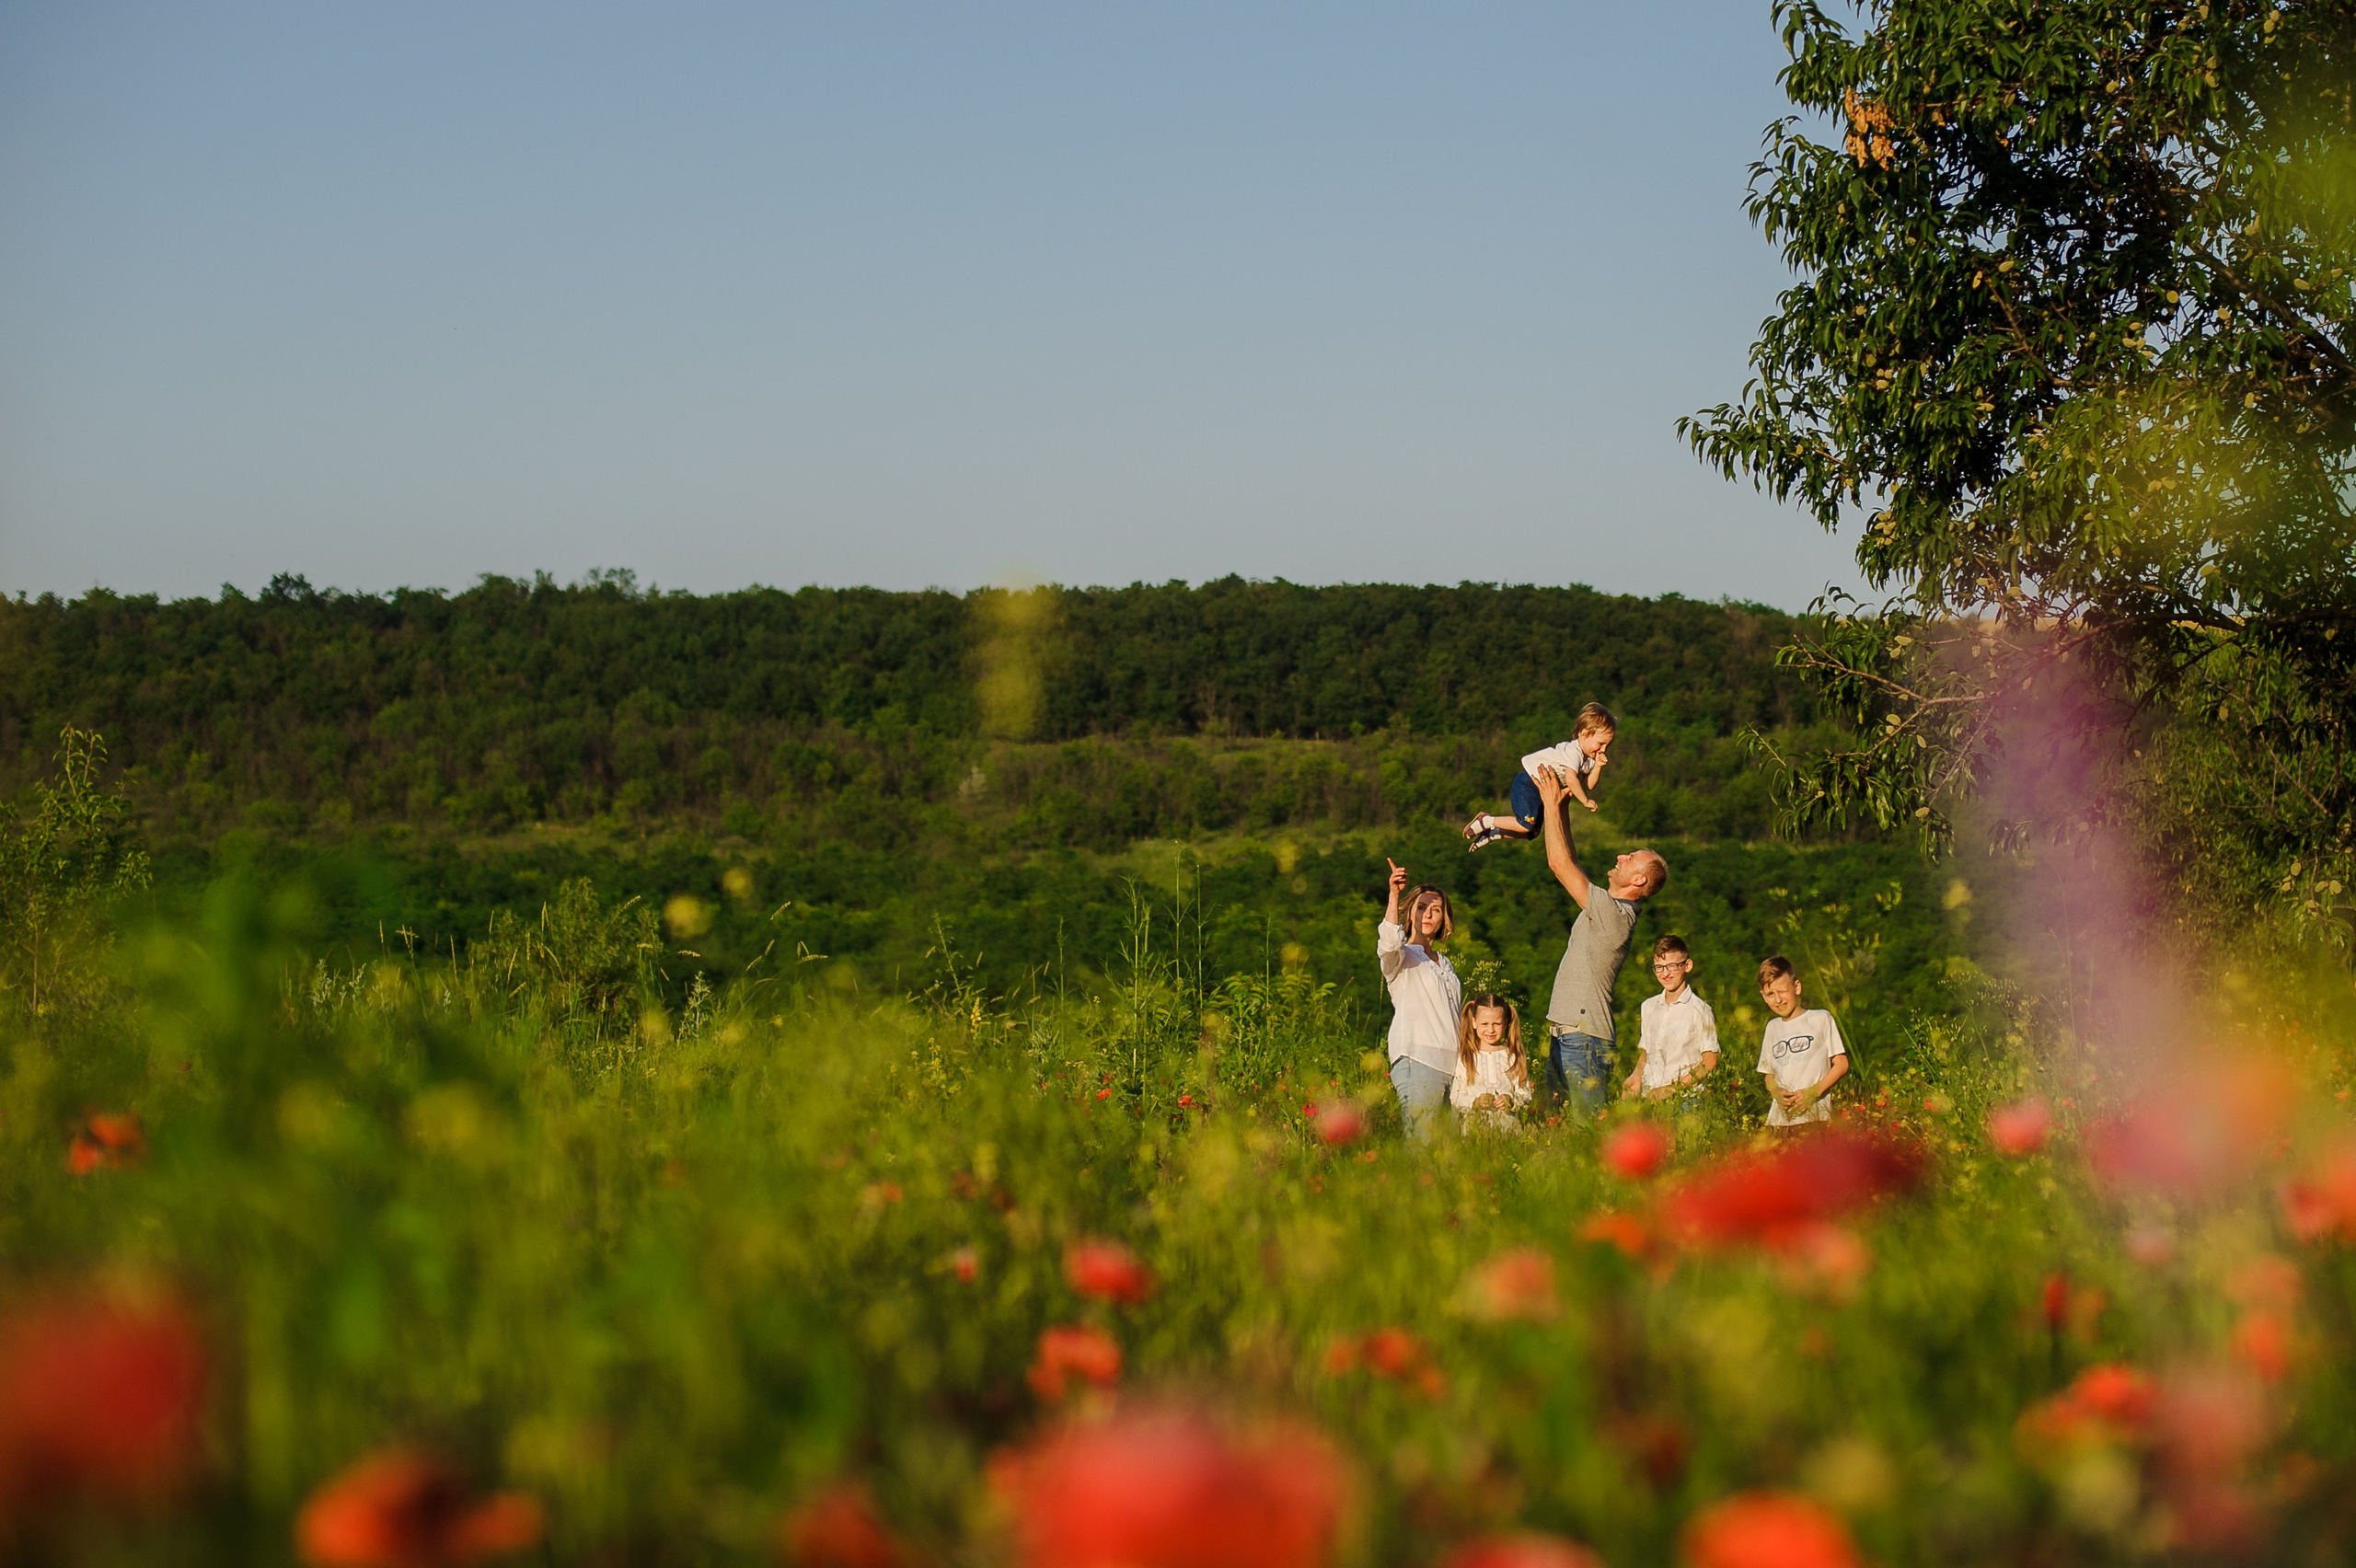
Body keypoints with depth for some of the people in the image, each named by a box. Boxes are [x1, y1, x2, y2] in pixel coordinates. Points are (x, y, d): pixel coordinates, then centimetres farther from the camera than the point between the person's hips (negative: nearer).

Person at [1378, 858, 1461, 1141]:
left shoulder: (1444, 963, 26)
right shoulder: (1401, 956, 6)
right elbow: (1389, 943, -19)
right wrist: (1394, 895, -28)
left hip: (1452, 1062, 6)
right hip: (1418, 1059, -6)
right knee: (1421, 1141, -17)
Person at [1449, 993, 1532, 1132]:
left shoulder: (1513, 1057, 12)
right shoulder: (1465, 1057, 9)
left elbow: (1525, 1094, 12)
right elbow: (1455, 1096, 6)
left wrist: (1511, 1100, -8)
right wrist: (1474, 1102, -11)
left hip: (1506, 1123, 1)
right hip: (1474, 1122, -1)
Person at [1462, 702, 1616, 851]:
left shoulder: (1589, 757, 3)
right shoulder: (1573, 751, -26)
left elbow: (1589, 784, -2)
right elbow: (1571, 778, -38)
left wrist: (1597, 766, -17)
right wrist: (1585, 801, -30)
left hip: (1540, 789, 10)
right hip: (1527, 783, -10)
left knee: (1531, 833, 12)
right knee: (1526, 824, -25)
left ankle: (1492, 833, 23)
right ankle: (1486, 821, -7)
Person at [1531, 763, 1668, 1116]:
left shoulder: (1616, 914, -14)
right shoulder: (1605, 908, 14)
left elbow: (1560, 863, -14)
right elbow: (1570, 862, 26)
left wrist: (1552, 805, -5)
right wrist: (1561, 807, 21)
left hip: (1583, 1037, -10)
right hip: (1565, 1034, 10)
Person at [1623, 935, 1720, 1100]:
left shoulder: (1699, 1010, -1)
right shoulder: (1648, 1007, 17)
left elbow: (1710, 1062, -3)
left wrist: (1674, 1088, -11)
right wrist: (1636, 1076, 5)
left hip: (1682, 1097, -4)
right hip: (1646, 1094, 4)